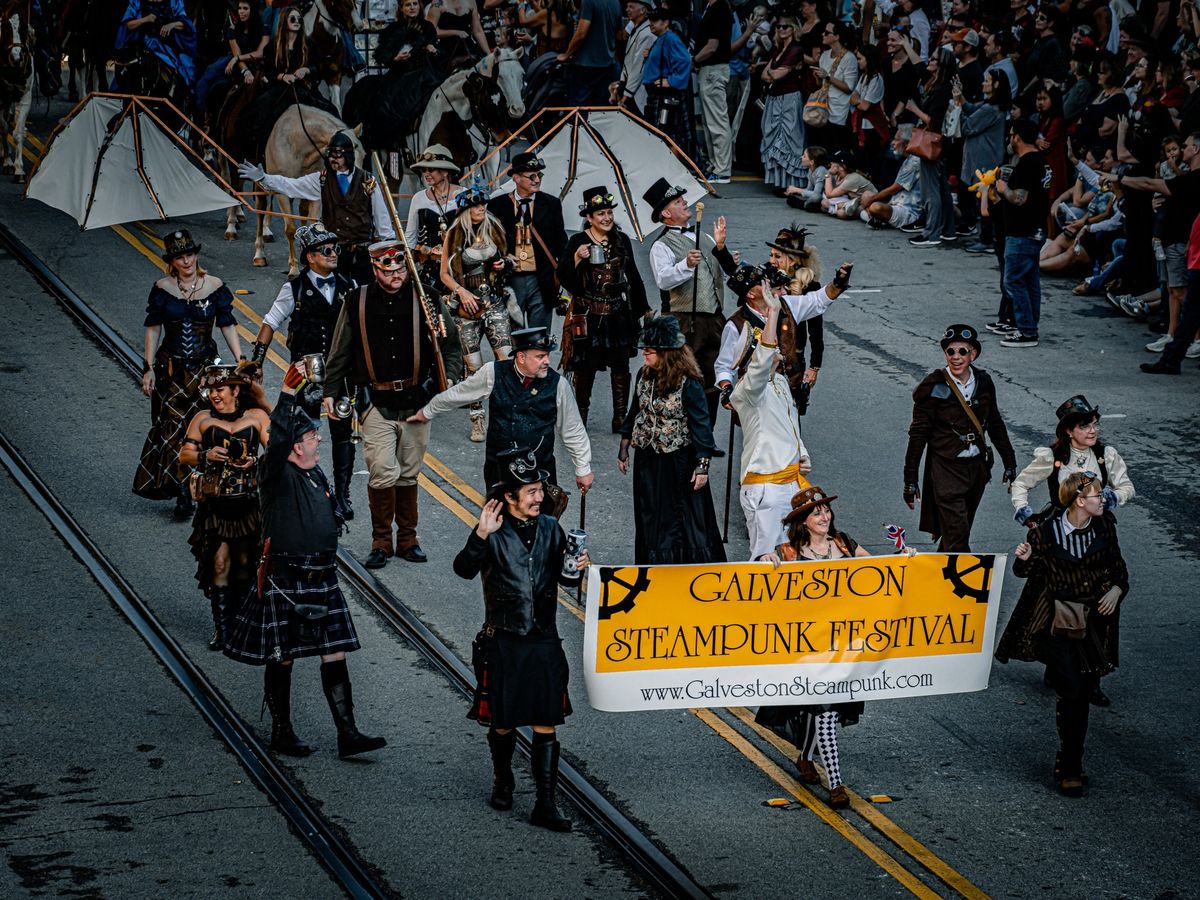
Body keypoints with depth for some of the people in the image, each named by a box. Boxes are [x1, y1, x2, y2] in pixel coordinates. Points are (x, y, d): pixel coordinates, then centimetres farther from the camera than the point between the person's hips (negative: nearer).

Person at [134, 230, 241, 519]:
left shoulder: (214, 287, -1)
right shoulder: (162, 288, -1)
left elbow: (227, 326, 3)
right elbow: (153, 329, 3)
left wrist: (240, 362, -4)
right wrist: (148, 368, -1)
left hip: (205, 367, 0)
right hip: (170, 369, 0)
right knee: (173, 427, -6)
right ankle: (182, 494, -5)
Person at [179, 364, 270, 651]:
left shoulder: (257, 417, 4)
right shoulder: (203, 419, 7)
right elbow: (184, 454, 7)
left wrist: (255, 461, -15)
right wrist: (206, 456, -11)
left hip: (249, 501, 0)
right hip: (215, 504, 0)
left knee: (245, 564, 3)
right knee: (219, 563, -6)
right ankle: (221, 629, 0)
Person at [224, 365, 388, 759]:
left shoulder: (317, 475, 12)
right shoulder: (277, 475, -12)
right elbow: (278, 441, -32)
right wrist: (287, 396, -38)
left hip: (322, 580, 7)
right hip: (285, 584, -7)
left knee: (335, 656, 3)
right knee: (281, 659, 4)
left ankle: (348, 735, 4)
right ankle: (281, 732, 17)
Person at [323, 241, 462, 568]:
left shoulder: (427, 300, 0)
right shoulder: (357, 304, -1)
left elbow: (451, 346, 9)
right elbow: (340, 352, 9)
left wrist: (444, 380, -3)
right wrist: (331, 391, 9)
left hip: (416, 401, 2)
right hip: (376, 403, -2)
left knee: (408, 474, 12)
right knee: (383, 473, -11)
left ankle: (407, 540, 24)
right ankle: (381, 542, 3)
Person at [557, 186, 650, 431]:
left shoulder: (622, 240, 7)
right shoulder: (577, 241, -4)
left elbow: (633, 276, 16)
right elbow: (563, 277, -9)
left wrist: (643, 307, 18)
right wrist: (576, 259, -25)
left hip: (619, 314, 3)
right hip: (588, 314, -3)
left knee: (620, 365, 3)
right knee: (585, 365, 2)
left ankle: (620, 418, 9)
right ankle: (579, 417, 14)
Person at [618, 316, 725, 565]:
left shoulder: (688, 383, -19)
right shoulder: (644, 376, 0)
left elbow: (701, 425, -16)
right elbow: (635, 414, 12)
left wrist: (702, 466, -16)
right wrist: (624, 449, 16)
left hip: (679, 462, -6)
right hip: (647, 460, 6)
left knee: (684, 520, 3)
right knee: (650, 520, 14)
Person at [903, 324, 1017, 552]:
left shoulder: (983, 382, 3)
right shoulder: (934, 386, -10)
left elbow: (995, 424, 17)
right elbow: (918, 433, -7)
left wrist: (1010, 462, 19)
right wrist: (910, 479, -8)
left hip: (977, 465, 5)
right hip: (946, 468, -5)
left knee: (960, 531, 14)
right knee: (957, 536, -12)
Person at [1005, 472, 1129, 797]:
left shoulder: (1104, 527, 1)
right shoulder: (1046, 532, -11)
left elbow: (1118, 566, 14)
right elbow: (1030, 571, 4)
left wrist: (1117, 589, -5)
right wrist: (1024, 560, -18)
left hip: (1095, 617, 4)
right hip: (1059, 621, -4)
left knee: (1082, 692, 7)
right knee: (1071, 691, -12)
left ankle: (1069, 764, 19)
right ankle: (1070, 766, 1)